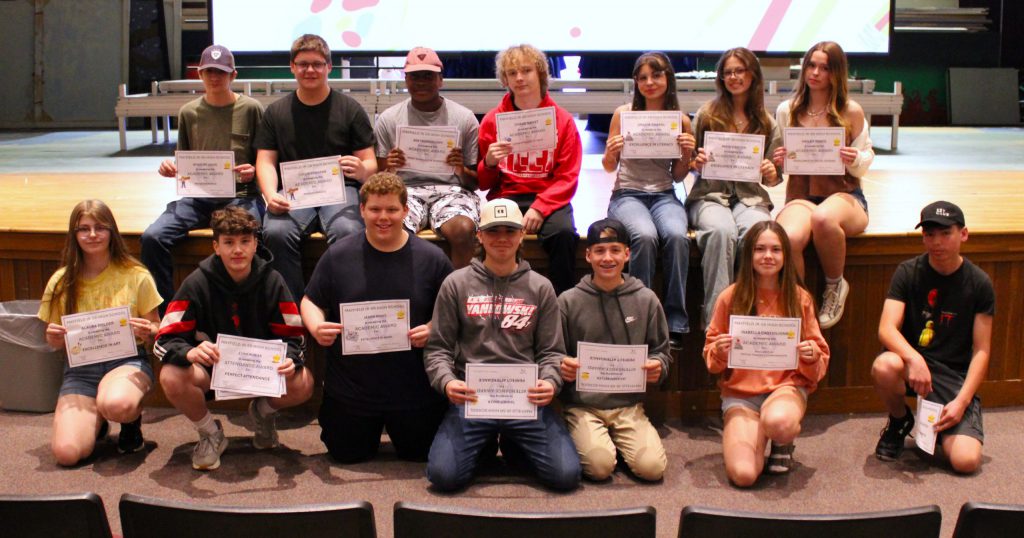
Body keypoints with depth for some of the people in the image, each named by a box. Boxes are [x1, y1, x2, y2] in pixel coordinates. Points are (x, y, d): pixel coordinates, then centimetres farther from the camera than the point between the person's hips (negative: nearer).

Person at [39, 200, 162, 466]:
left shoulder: (136, 276, -2)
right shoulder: (61, 282, 3)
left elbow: (155, 328, 5)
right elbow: (54, 342, 11)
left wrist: (147, 332, -18)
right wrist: (54, 338, -13)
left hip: (127, 360, -2)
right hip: (81, 368, 2)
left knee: (116, 404, -39)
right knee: (66, 452, -20)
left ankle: (133, 420, 1)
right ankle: (96, 420, 16)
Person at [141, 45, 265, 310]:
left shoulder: (251, 109, 3)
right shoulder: (188, 112, 12)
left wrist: (253, 172, -15)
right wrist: (170, 168, -2)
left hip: (241, 195, -3)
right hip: (198, 196, 3)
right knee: (152, 237, -21)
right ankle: (165, 312, -7)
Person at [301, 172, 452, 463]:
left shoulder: (432, 258, -5)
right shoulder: (338, 255, -3)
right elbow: (311, 301, 5)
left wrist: (433, 329, -19)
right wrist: (316, 327, -16)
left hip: (413, 389, 0)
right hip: (350, 388, 1)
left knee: (419, 452, 10)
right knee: (347, 454, 11)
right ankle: (374, 427, 43)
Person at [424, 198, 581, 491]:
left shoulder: (540, 288, 10)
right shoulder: (456, 284, 7)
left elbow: (551, 351, 8)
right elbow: (437, 348, 6)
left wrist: (550, 381, -14)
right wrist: (446, 381, -15)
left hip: (527, 399, 1)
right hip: (471, 398, -1)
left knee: (566, 475, -15)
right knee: (444, 475, -20)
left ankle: (513, 443, 17)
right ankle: (486, 443, 15)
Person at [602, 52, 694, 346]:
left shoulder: (681, 120, 8)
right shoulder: (623, 114, 4)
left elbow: (678, 176, 14)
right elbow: (608, 167, 10)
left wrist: (687, 153, -5)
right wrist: (611, 152, -12)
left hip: (664, 195, 2)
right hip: (627, 193, -1)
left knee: (677, 236, -32)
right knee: (645, 236, -35)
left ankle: (675, 323, -25)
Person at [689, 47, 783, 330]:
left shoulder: (767, 123, 14)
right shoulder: (706, 114, 10)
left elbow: (774, 178, 17)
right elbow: (689, 163, 14)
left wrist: (772, 175, -6)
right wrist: (697, 163, -9)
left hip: (750, 197, 1)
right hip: (710, 195, -1)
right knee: (722, 231, -36)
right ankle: (715, 316, -33)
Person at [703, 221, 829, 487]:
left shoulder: (800, 298, 2)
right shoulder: (730, 297, -1)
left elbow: (821, 356, 7)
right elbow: (710, 354, 7)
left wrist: (812, 355, -15)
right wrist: (719, 351, -15)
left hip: (787, 385, 0)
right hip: (740, 390, 0)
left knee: (778, 422, -38)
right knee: (743, 475, -22)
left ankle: (783, 445, 2)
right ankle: (757, 434, 15)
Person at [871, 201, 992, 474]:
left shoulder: (979, 284, -2)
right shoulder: (908, 273, -3)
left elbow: (981, 351, -2)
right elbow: (886, 329, -15)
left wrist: (962, 401, -15)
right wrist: (914, 359, -35)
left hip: (955, 375, 0)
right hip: (912, 361, 1)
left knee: (966, 461, -22)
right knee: (884, 366, -38)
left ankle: (937, 429, 16)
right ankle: (899, 421, -2)